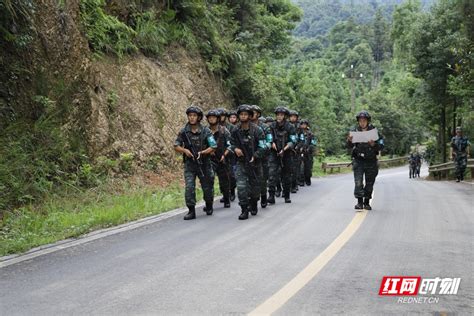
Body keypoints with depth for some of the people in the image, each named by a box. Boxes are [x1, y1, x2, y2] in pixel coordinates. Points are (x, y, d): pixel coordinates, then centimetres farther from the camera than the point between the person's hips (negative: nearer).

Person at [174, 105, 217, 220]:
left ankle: (209, 207, 36)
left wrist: (202, 152, -19)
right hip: (189, 164, 0)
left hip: (204, 164, 0)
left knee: (207, 187, 12)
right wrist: (185, 150, -15)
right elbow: (176, 146, 4)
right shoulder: (183, 132, -2)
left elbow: (213, 147, -5)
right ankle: (191, 211, -4)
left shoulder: (205, 131, -6)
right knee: (189, 187, -12)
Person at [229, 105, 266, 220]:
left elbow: (262, 147, -9)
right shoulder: (235, 130, -3)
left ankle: (253, 206, 38)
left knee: (255, 186, 12)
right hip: (241, 162, 1)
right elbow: (232, 143, 11)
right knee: (241, 186, -11)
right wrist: (235, 149, -11)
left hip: (254, 162, -1)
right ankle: (244, 210, -4)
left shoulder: (257, 130, -11)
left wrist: (254, 156, -19)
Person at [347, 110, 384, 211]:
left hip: (371, 161, 0)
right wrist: (350, 141, -23)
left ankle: (367, 202, 19)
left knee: (369, 183, 7)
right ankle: (359, 202, -10)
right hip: (358, 160, 0)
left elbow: (381, 146, -4)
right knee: (358, 182, -12)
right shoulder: (355, 131, 0)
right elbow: (350, 146, -1)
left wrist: (373, 144, -25)